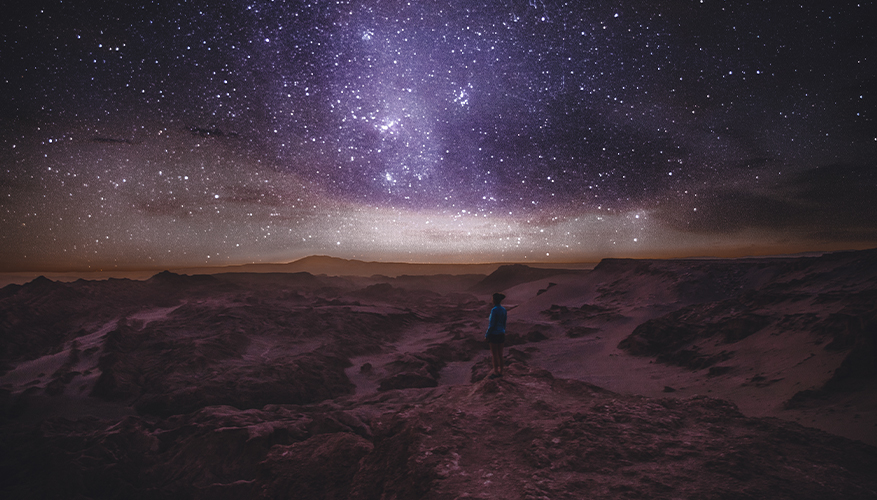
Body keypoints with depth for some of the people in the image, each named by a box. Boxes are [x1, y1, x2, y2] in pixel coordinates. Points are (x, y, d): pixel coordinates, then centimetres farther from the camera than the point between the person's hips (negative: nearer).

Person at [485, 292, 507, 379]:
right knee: (500, 354, 15)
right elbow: (504, 323, 11)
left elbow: (492, 324, -19)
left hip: (494, 335, -8)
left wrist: (487, 334, -9)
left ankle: (496, 372, 10)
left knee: (494, 354, 3)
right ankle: (500, 371, 23)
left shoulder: (494, 310, -20)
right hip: (501, 334, 8)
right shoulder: (503, 309, 4)